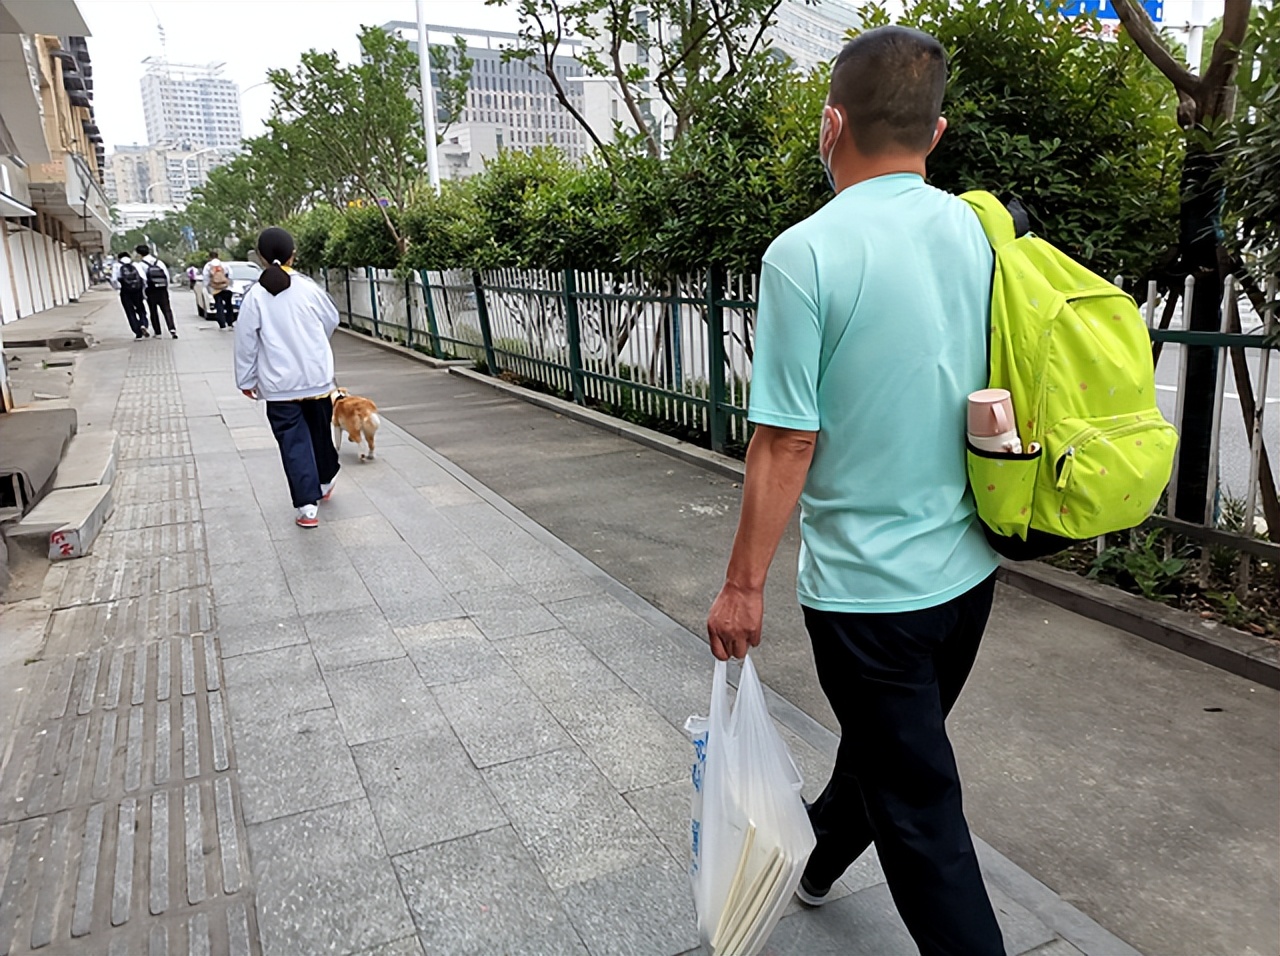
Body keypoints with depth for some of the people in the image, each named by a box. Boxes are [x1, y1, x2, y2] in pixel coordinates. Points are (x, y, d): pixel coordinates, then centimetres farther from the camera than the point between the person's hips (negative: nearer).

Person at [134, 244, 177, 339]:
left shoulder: (141, 264, -2)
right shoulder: (159, 262, 10)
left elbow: (142, 279, -12)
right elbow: (167, 275, 6)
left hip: (151, 291, -2)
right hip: (162, 290, 2)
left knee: (153, 311, 9)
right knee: (167, 310, -1)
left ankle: (157, 332, 10)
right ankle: (172, 329, -19)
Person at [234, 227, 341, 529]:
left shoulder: (255, 296, -10)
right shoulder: (309, 288, -5)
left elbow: (246, 343, -5)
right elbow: (332, 319, 12)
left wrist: (246, 380, 8)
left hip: (280, 385, -2)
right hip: (318, 378, 2)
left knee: (293, 442, 2)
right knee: (321, 431, 21)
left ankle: (307, 506, 0)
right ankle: (325, 482, 40)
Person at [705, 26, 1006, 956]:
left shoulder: (805, 254, -19)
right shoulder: (983, 231, 0)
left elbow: (787, 442, -19)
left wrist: (744, 585, -8)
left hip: (868, 587, -7)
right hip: (968, 568, 8)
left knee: (919, 807, 11)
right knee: (887, 740, 28)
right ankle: (819, 852, 54)